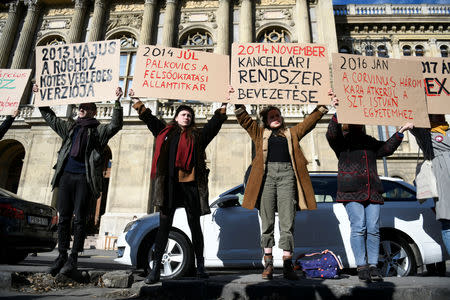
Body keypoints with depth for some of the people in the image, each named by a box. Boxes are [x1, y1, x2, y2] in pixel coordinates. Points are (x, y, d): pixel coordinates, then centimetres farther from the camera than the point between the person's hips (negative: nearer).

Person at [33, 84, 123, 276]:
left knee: (79, 219, -2)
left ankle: (73, 258, 6)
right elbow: (49, 116, 32)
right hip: (66, 176, 5)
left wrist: (117, 102, -18)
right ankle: (62, 255, 17)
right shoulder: (69, 126, 21)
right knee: (63, 218, 7)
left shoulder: (99, 130, 7)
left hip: (84, 178, -4)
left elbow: (116, 125, -10)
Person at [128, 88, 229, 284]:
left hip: (190, 185, 0)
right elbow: (148, 117, 24)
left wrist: (224, 105, 6)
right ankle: (156, 269, 8)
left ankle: (200, 267, 18)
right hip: (169, 185, 1)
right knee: (164, 226, 1)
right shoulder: (165, 131, 18)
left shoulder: (197, 135, 14)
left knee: (195, 226, 7)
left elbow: (215, 122, 11)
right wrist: (136, 100, 28)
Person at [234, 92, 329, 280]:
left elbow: (310, 121, 25)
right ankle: (268, 263, 8)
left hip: (287, 174, 1)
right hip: (266, 173, 0)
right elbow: (244, 119, 16)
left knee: (287, 222, -3)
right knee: (267, 221, 0)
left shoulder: (292, 133, 26)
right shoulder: (260, 133, 22)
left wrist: (323, 106, 19)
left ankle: (287, 265, 2)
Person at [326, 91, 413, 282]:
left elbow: (387, 148, 27)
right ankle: (361, 266, 1)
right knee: (358, 228, -7)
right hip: (351, 191, -5)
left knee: (373, 229, 2)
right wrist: (337, 112, -24)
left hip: (372, 191, 5)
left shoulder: (370, 142, 25)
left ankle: (373, 266, 10)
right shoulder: (342, 139, 7)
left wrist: (401, 132, 21)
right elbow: (332, 134, -12)